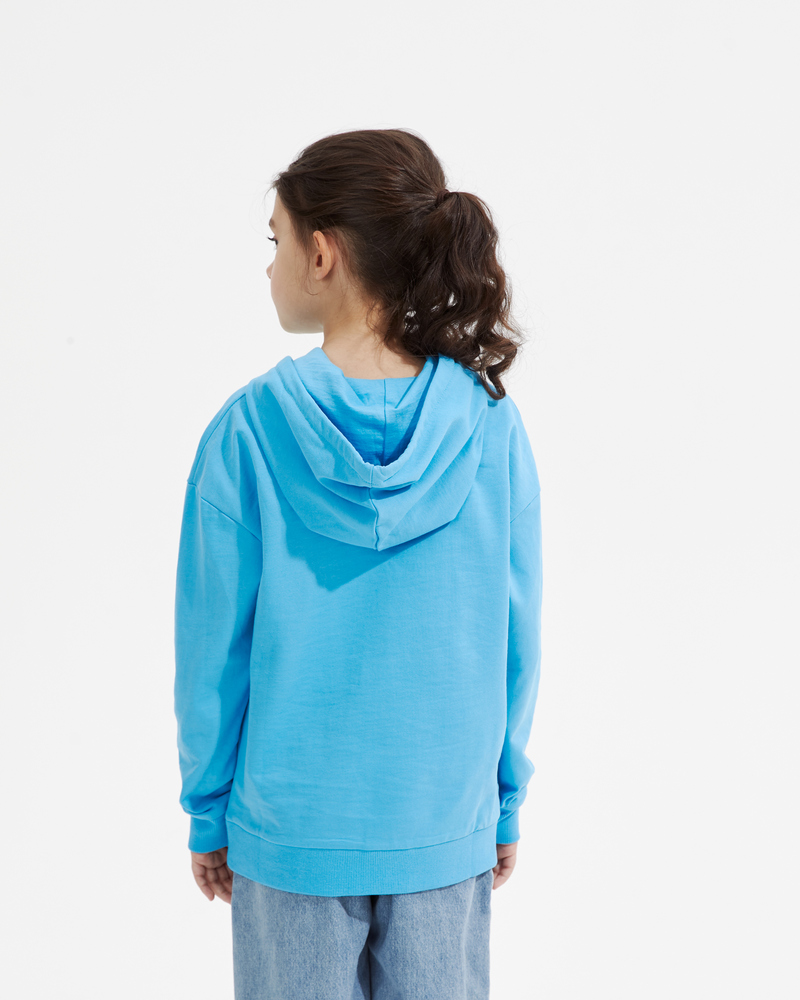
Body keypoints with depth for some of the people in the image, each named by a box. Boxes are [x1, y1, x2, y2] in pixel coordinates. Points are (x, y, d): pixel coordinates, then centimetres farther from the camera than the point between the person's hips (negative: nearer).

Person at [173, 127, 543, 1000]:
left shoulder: (249, 428, -15)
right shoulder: (490, 423, -10)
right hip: (447, 828, 2)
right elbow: (516, 634, -3)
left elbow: (214, 644, -8)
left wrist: (208, 811, 6)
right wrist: (507, 799, 11)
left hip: (291, 828, -1)